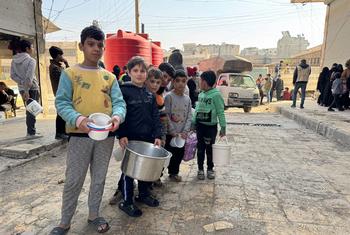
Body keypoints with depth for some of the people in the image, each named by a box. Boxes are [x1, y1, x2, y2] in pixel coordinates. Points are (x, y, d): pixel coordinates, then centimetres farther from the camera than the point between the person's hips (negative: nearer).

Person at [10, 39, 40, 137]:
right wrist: (27, 90, -20)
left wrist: (22, 83, -3)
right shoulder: (31, 60, -12)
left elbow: (13, 75, 2)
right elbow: (29, 77, -20)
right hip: (32, 88, -6)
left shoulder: (14, 61, 7)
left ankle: (30, 131, 19)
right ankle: (31, 132, 0)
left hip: (22, 88, 6)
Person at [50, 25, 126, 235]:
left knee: (99, 178, 15)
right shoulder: (70, 73, -1)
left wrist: (118, 116, -23)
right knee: (74, 180, 6)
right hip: (80, 135, -3)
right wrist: (77, 119, -27)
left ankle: (94, 215, 34)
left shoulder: (110, 77, 8)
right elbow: (61, 103, -8)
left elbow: (119, 102, 0)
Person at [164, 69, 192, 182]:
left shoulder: (187, 99, 6)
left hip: (182, 134, 5)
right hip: (170, 133, -5)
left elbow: (189, 117, 4)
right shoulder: (169, 96, -10)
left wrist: (185, 131, -7)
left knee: (180, 153, 12)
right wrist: (173, 132, -15)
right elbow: (166, 116, -13)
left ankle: (174, 173, 33)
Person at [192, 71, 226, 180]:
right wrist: (193, 122, 10)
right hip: (200, 125, 5)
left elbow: (220, 112, -12)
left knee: (209, 148, 8)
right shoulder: (201, 94, 6)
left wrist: (223, 127, -12)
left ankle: (210, 169, 26)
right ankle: (200, 169, 23)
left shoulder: (216, 95, -12)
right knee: (200, 148, 11)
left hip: (211, 126, -5)